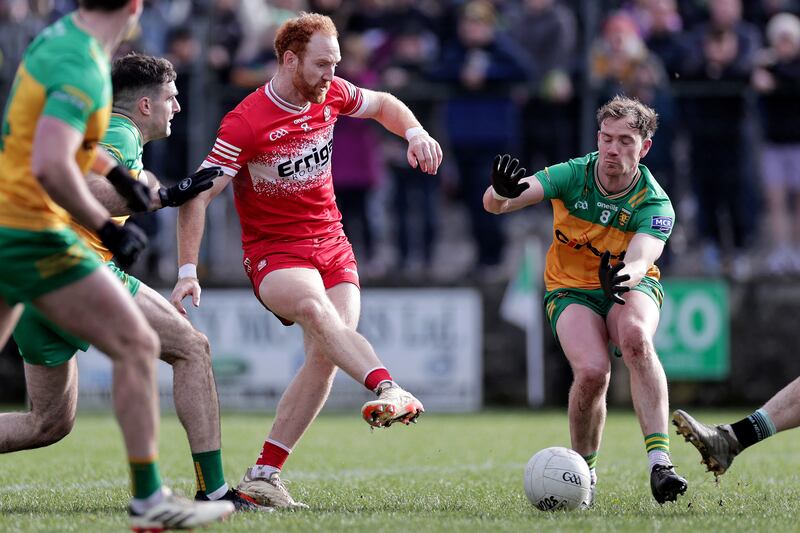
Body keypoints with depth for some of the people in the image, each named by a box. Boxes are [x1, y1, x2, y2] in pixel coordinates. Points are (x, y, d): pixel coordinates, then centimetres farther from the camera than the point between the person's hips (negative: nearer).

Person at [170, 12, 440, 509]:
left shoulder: (331, 95, 3)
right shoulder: (246, 122, -15)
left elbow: (382, 104, 24)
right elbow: (197, 196, -13)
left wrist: (415, 132, 3)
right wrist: (188, 272, -20)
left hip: (332, 245, 6)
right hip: (274, 252, -6)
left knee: (324, 356, -15)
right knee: (314, 307, -38)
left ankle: (264, 473, -9)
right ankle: (388, 389, -60)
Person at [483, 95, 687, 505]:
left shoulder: (655, 204, -17)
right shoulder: (572, 176, -14)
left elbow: (640, 260, -35)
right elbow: (493, 205, -22)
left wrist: (623, 277, -60)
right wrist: (501, 193, -47)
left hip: (632, 287, 0)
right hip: (571, 290, 0)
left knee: (636, 337, -36)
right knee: (592, 371, -28)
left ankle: (660, 463, -39)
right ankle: (583, 470, -1)